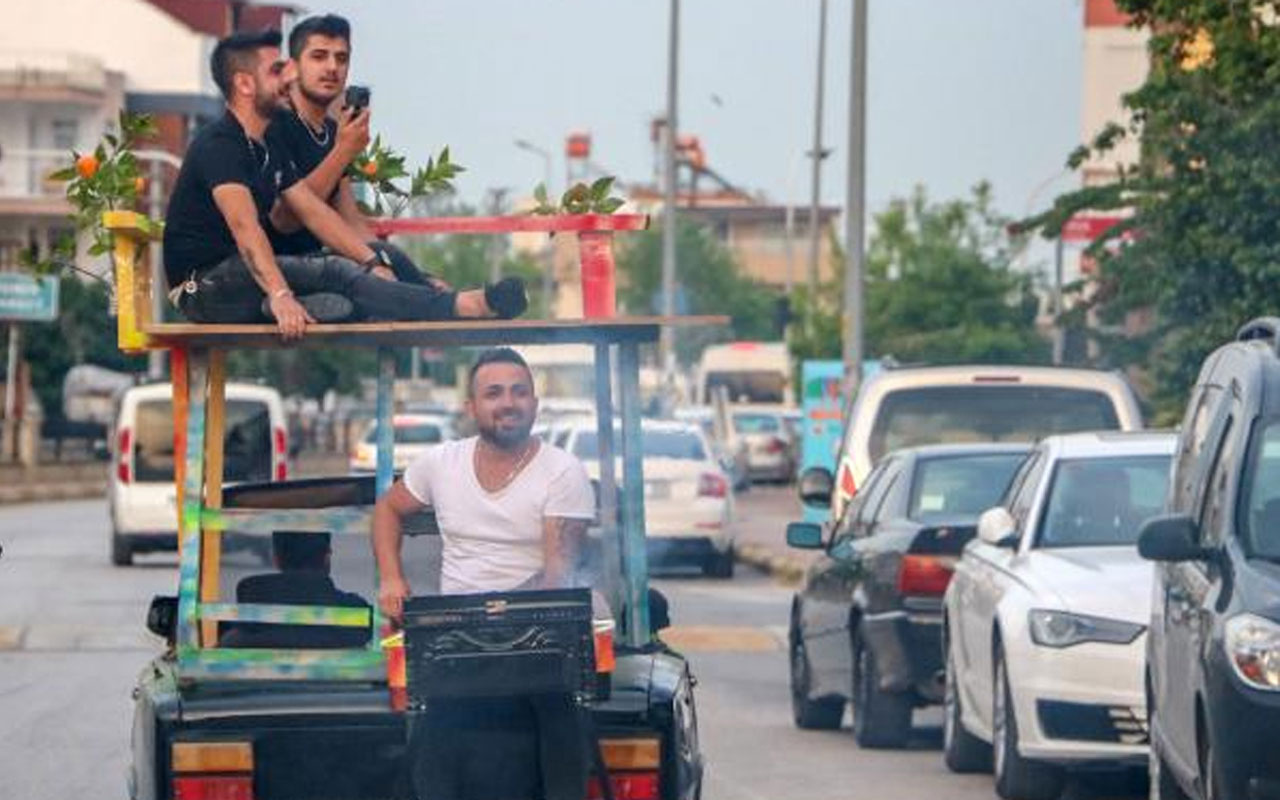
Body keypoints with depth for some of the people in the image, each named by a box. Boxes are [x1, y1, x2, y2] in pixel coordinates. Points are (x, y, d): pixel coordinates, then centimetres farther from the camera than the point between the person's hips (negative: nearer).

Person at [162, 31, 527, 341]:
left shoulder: (268, 151, 18)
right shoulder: (219, 144, -14)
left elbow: (313, 211, 14)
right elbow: (244, 225, -29)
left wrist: (372, 262, -1)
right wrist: (279, 294, -43)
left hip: (243, 276, 10)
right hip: (203, 286, -10)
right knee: (335, 272, -25)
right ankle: (460, 306, -31)